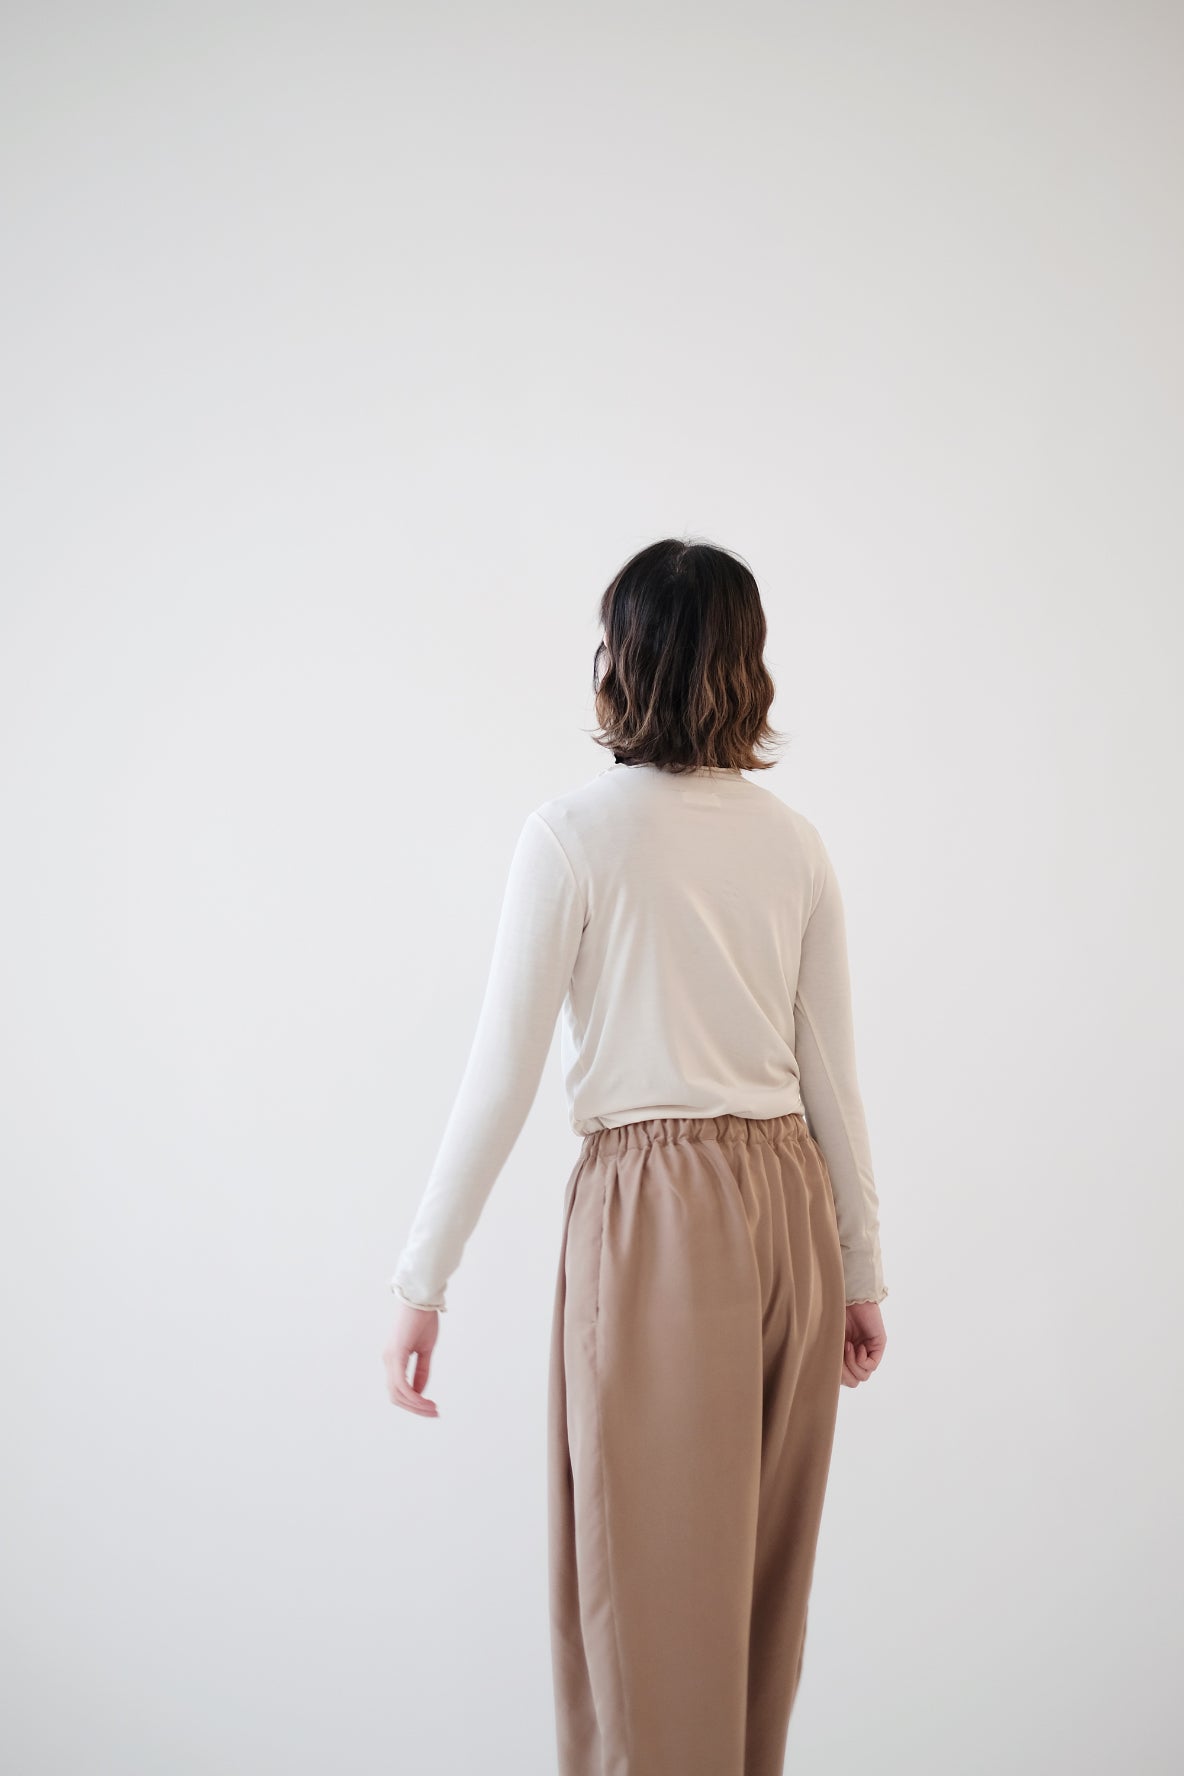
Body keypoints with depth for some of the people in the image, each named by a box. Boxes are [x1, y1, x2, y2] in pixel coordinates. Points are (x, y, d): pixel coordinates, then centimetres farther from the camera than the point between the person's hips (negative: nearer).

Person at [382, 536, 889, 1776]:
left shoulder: (574, 833, -8)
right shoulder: (793, 841, 5)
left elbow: (501, 1076, -10)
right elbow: (833, 1080, 8)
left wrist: (422, 1279, -3)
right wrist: (862, 1270, 18)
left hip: (654, 1212, -5)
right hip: (791, 1206, 5)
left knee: (647, 1581, 5)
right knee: (761, 1571, 18)